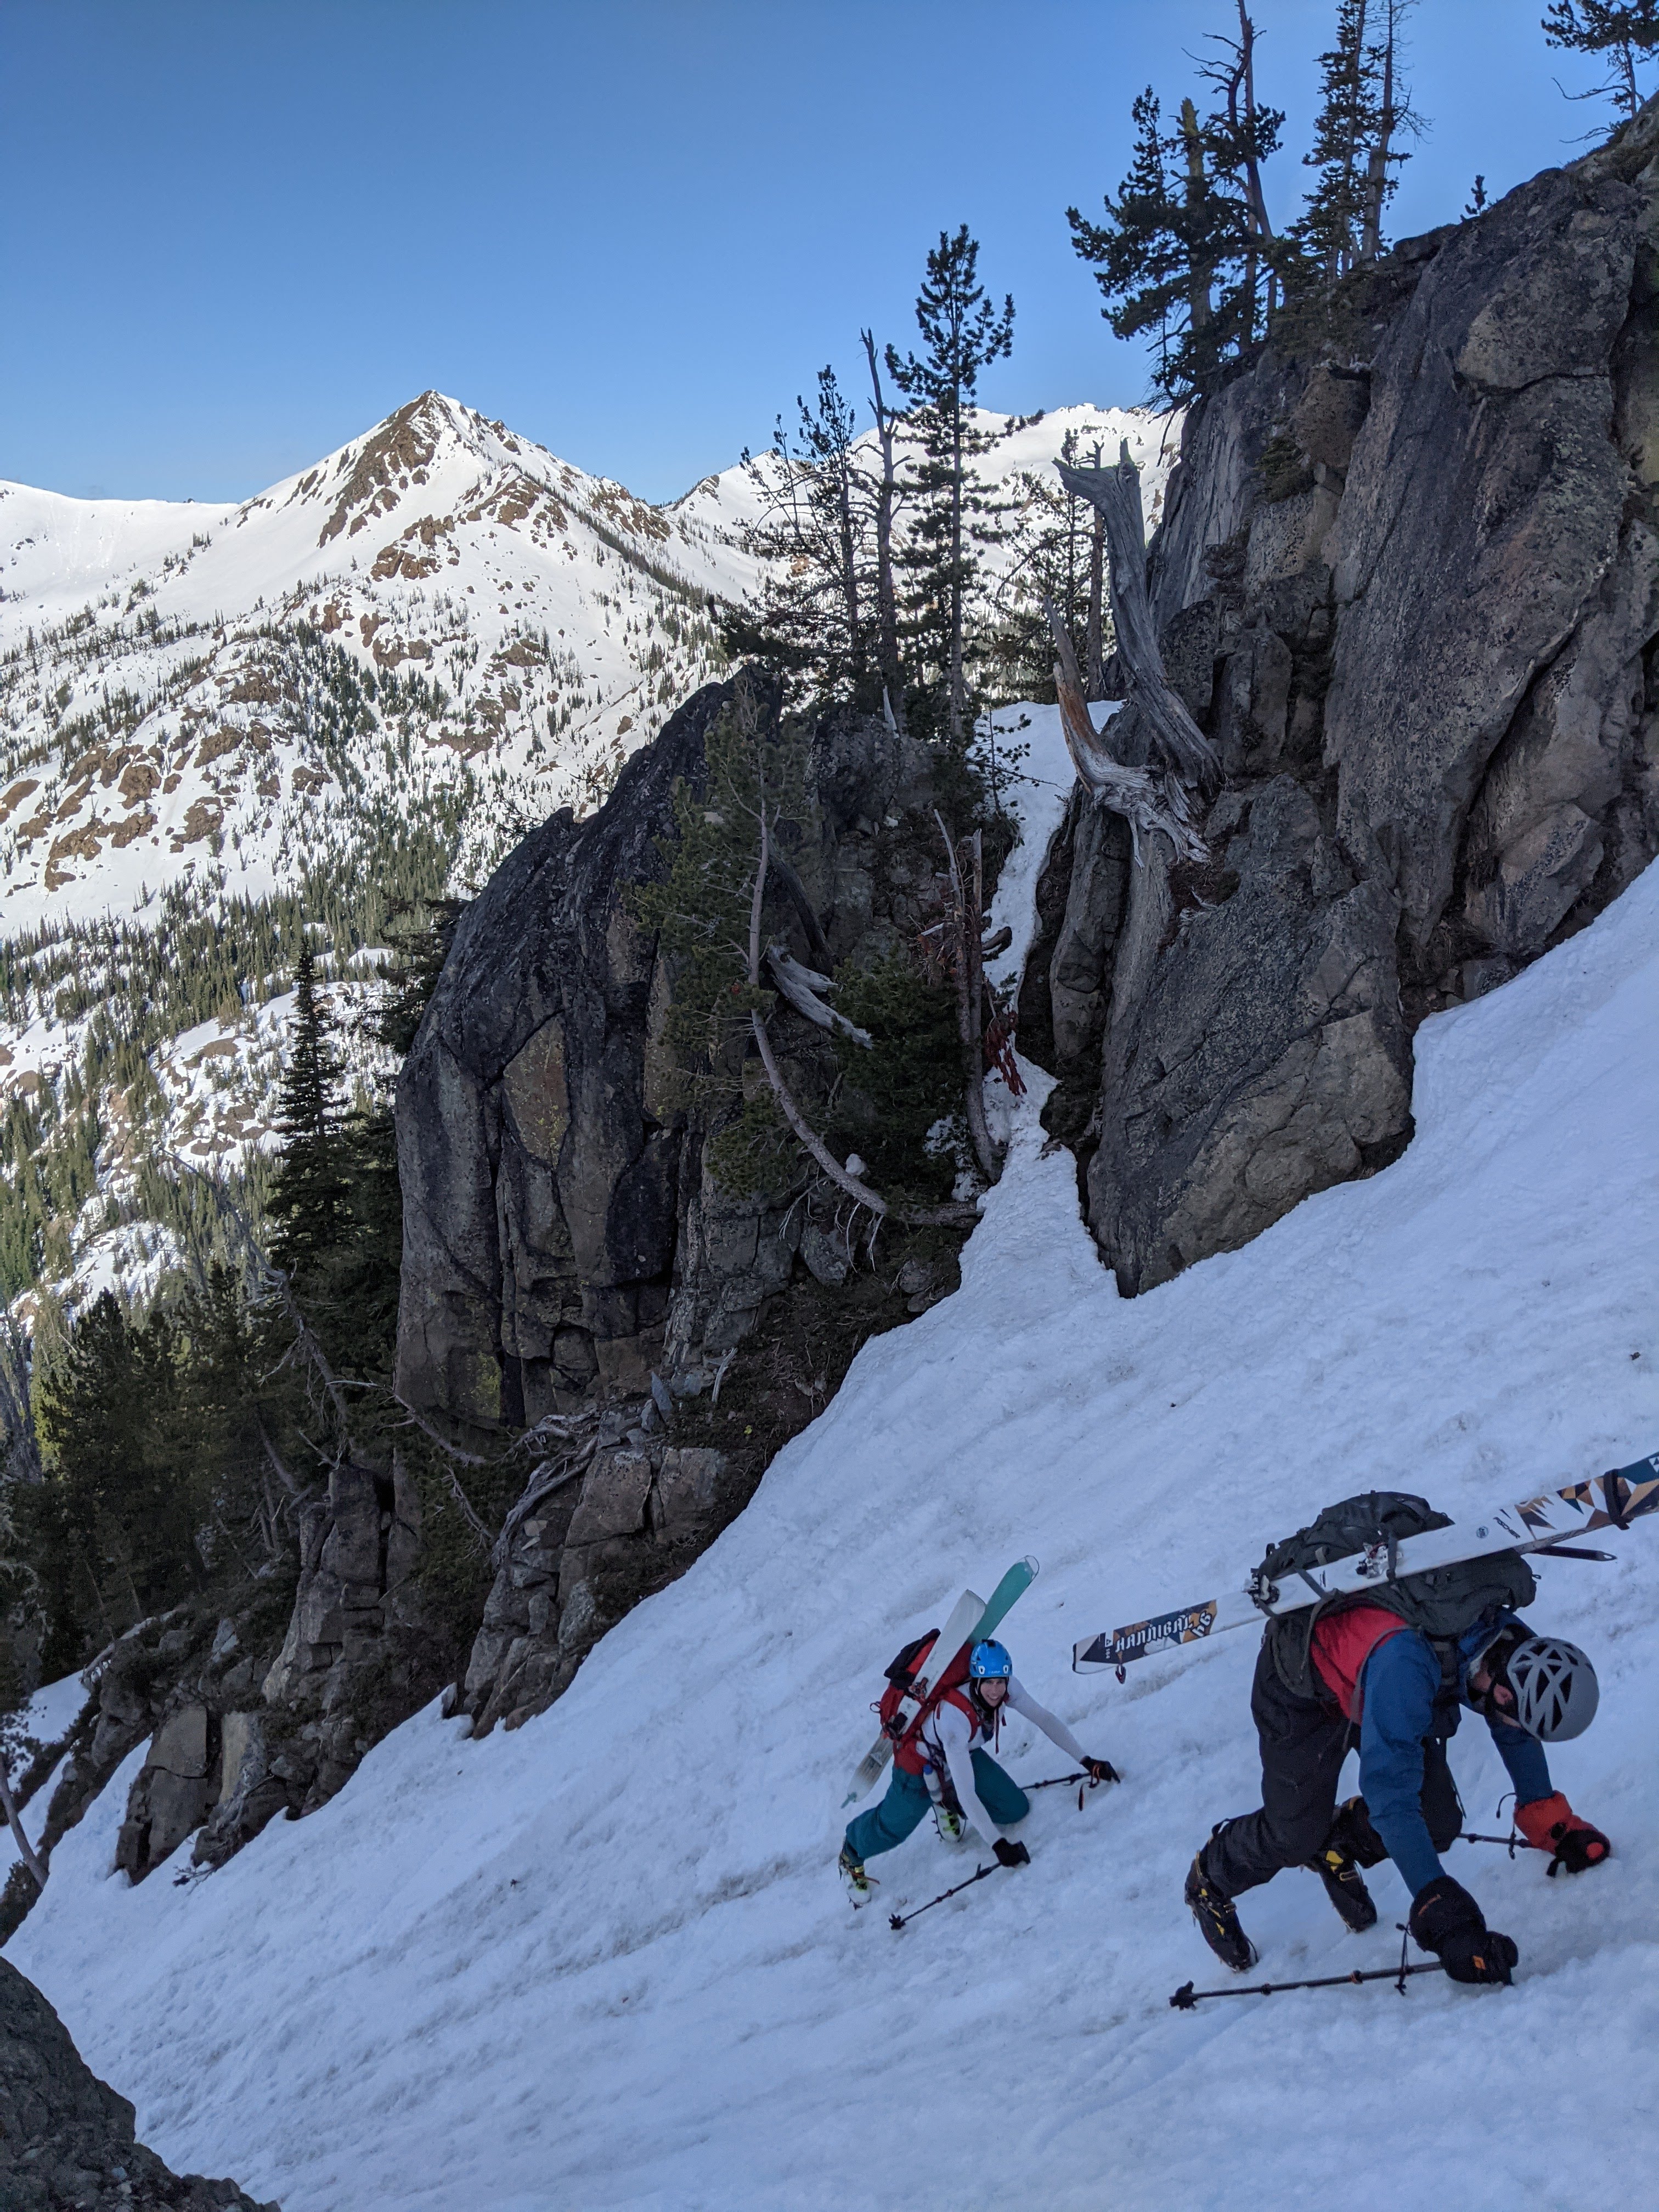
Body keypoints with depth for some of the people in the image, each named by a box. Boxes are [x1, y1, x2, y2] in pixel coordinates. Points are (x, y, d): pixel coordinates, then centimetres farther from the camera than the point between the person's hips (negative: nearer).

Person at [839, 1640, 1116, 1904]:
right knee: (893, 1827, 5)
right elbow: (966, 1792, -44)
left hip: (966, 1752, 6)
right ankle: (851, 1856, 39)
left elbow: (1045, 1719, -13)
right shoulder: (954, 1716, -44)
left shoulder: (1006, 1688, -27)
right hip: (922, 1762, -5)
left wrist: (1086, 1761, -16)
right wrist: (998, 1844, -45)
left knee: (1017, 1809, -4)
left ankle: (948, 1803, 21)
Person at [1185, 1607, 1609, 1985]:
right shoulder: (1405, 1663, -45)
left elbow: (1517, 1735, 1)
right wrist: (1446, 1919, -45)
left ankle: (1338, 1847, 24)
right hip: (1302, 1682, -6)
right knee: (1296, 1833, -8)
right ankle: (1210, 1881, 23)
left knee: (1438, 1822, -5)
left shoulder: (1517, 1650, -24)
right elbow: (1392, 1800, -43)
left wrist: (1554, 1826, -1)